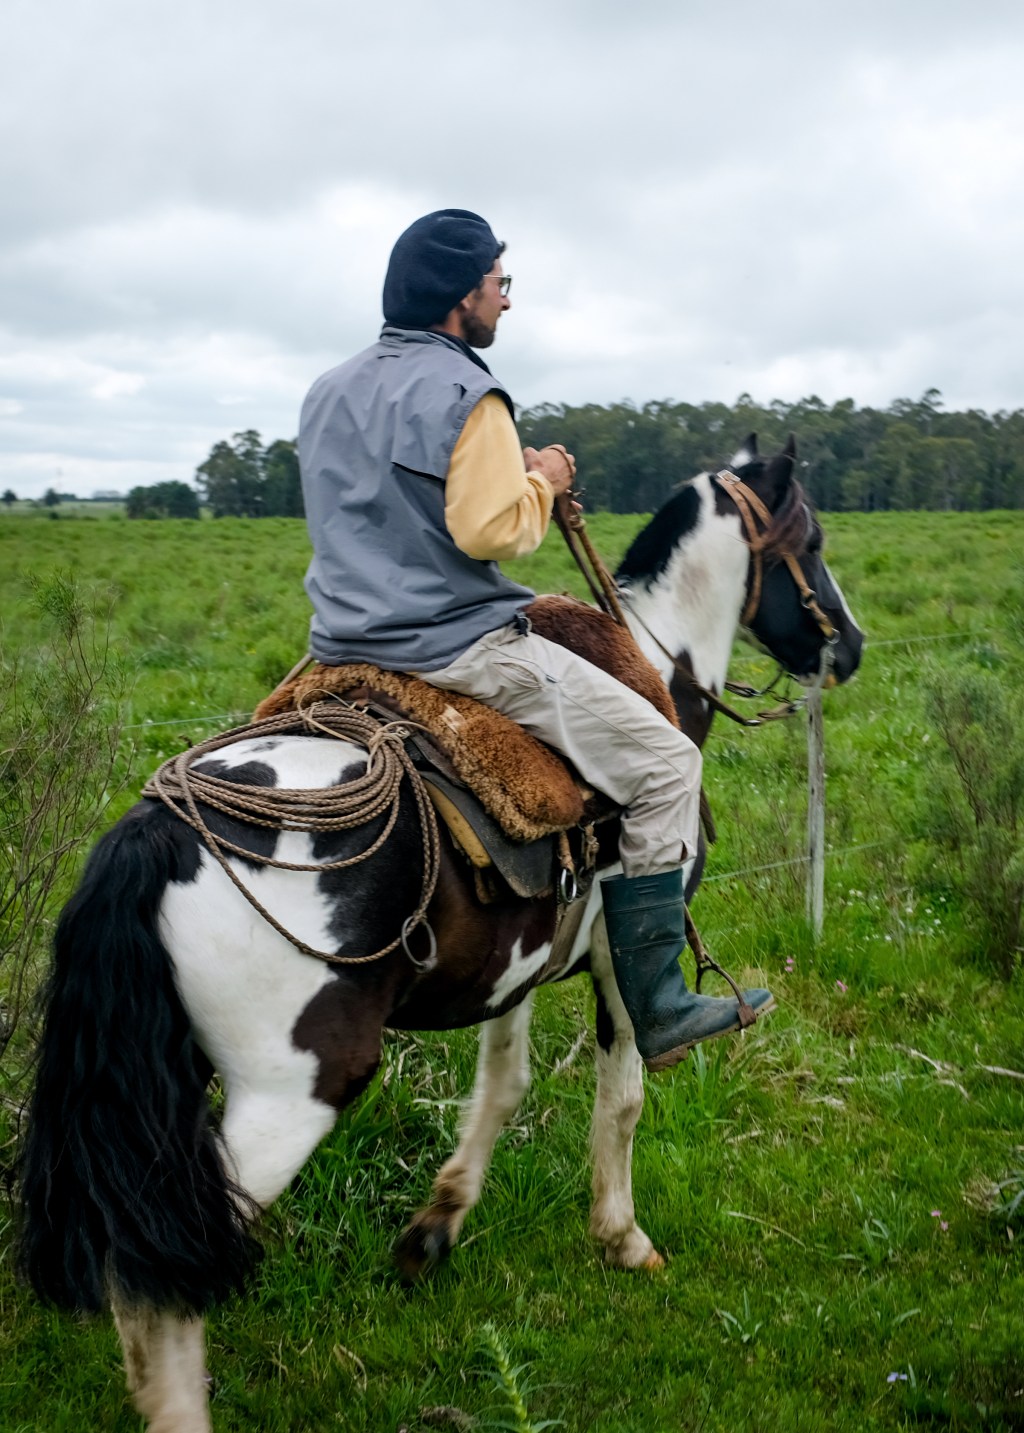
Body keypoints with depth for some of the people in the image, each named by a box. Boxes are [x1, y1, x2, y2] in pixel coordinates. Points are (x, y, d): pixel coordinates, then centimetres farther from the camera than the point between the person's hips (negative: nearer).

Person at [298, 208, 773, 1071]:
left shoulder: (329, 392, 14)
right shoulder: (463, 392, -13)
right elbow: (493, 529, -22)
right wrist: (540, 481, -2)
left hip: (345, 642, 9)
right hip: (456, 644, -9)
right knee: (665, 764, -2)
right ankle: (655, 1010, -2)